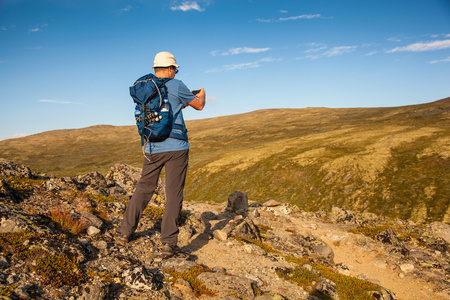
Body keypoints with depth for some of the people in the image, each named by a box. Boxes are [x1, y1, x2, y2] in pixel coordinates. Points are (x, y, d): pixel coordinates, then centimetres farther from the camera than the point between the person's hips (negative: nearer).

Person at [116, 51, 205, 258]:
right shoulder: (175, 86, -6)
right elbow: (199, 106, 6)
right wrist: (201, 95, 28)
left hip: (152, 148, 5)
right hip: (176, 148, -4)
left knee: (144, 189, 18)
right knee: (173, 194, 1)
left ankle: (125, 231, 24)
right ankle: (168, 243, 1)